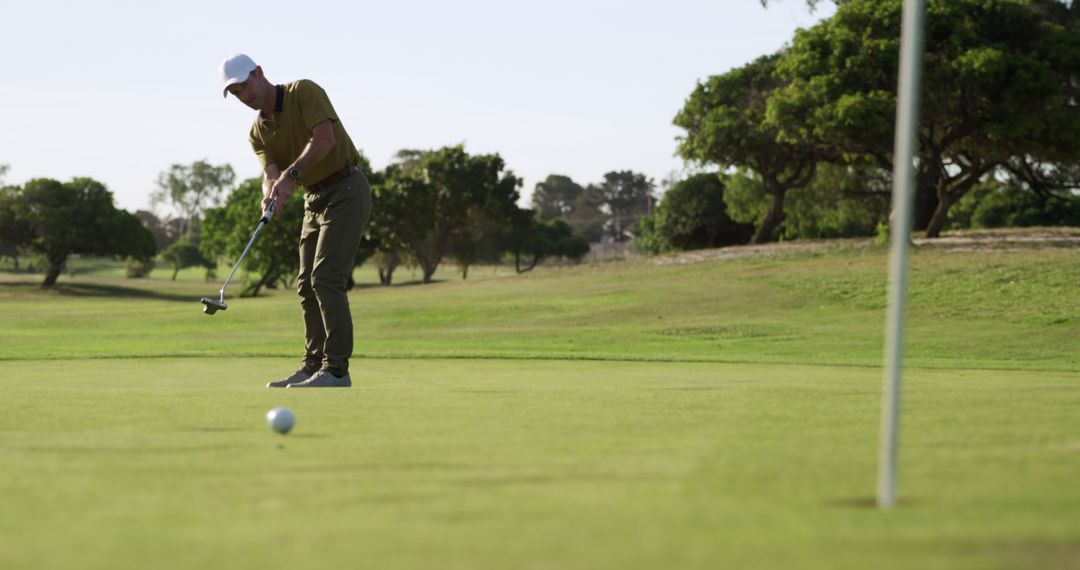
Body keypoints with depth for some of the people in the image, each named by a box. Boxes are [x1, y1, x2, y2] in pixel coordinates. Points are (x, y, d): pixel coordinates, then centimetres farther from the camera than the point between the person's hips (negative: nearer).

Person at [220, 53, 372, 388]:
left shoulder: (304, 92, -12)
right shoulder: (258, 133, 8)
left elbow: (325, 138, -25)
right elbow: (271, 173, -6)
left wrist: (291, 175, -34)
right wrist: (271, 194, -30)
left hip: (346, 190, -8)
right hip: (314, 199, 8)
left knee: (326, 278, -16)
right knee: (307, 284, 6)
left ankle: (336, 370, -15)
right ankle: (314, 367, 12)